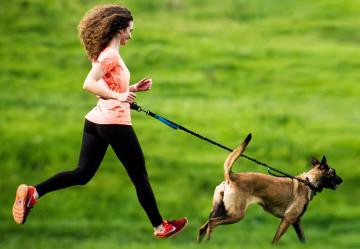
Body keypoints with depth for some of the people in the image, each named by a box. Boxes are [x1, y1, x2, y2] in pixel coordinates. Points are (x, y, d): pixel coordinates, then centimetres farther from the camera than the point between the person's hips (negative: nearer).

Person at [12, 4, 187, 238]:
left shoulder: (107, 54, 14)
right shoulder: (110, 55, -14)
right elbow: (89, 84, -25)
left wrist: (134, 88, 15)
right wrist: (119, 96, -30)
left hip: (97, 120, 9)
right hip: (115, 122, -9)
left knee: (83, 173, 6)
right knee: (140, 175, 3)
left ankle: (32, 193, -8)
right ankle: (160, 226, 12)